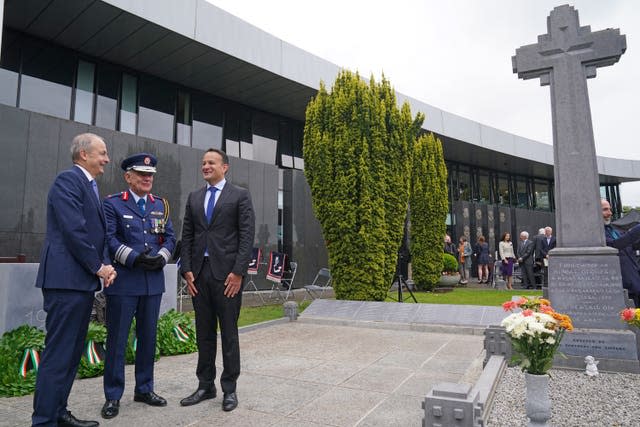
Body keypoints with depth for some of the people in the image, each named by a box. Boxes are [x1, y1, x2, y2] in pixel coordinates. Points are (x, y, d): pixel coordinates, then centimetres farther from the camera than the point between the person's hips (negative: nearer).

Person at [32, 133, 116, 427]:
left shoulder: (89, 185, 19)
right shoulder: (68, 180, -10)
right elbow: (74, 230, -19)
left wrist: (105, 265, 5)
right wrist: (98, 267, -11)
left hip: (84, 281, 10)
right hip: (67, 280, -10)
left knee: (72, 352, 15)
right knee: (58, 354, -4)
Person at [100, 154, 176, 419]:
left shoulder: (160, 205, 14)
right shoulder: (112, 204, 0)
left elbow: (170, 237, 12)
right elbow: (109, 238, -9)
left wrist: (161, 257, -6)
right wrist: (134, 258, -18)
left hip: (154, 281, 5)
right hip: (123, 281, -4)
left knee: (148, 337, 12)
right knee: (117, 339, 2)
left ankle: (144, 389, 25)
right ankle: (113, 396, 15)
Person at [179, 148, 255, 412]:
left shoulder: (240, 195, -1)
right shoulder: (194, 198, 14)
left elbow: (247, 236, -7)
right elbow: (187, 236, 12)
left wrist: (238, 272, -14)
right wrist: (187, 270, 2)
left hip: (227, 273, -4)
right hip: (199, 273, 5)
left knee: (229, 333, 4)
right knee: (203, 333, 12)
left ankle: (229, 389, 16)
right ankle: (205, 386, 24)